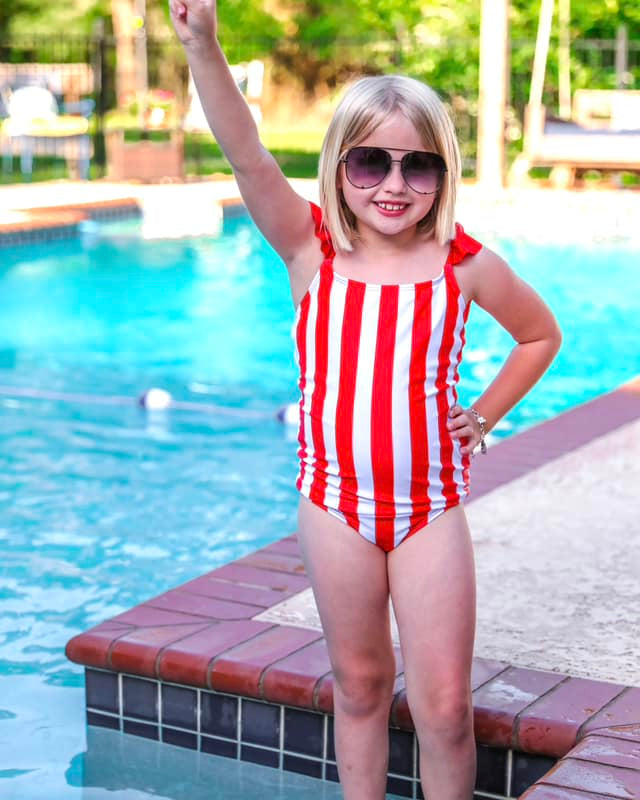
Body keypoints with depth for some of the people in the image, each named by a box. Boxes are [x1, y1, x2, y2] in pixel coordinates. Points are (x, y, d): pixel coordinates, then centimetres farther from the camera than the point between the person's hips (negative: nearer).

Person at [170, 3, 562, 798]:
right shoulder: (313, 250, -5)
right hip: (336, 503, 1)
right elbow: (246, 155, -21)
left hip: (430, 508, -1)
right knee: (358, 684, 16)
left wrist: (483, 418, 4)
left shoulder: (465, 263, -3)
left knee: (443, 706, 2)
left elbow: (540, 334, 15)